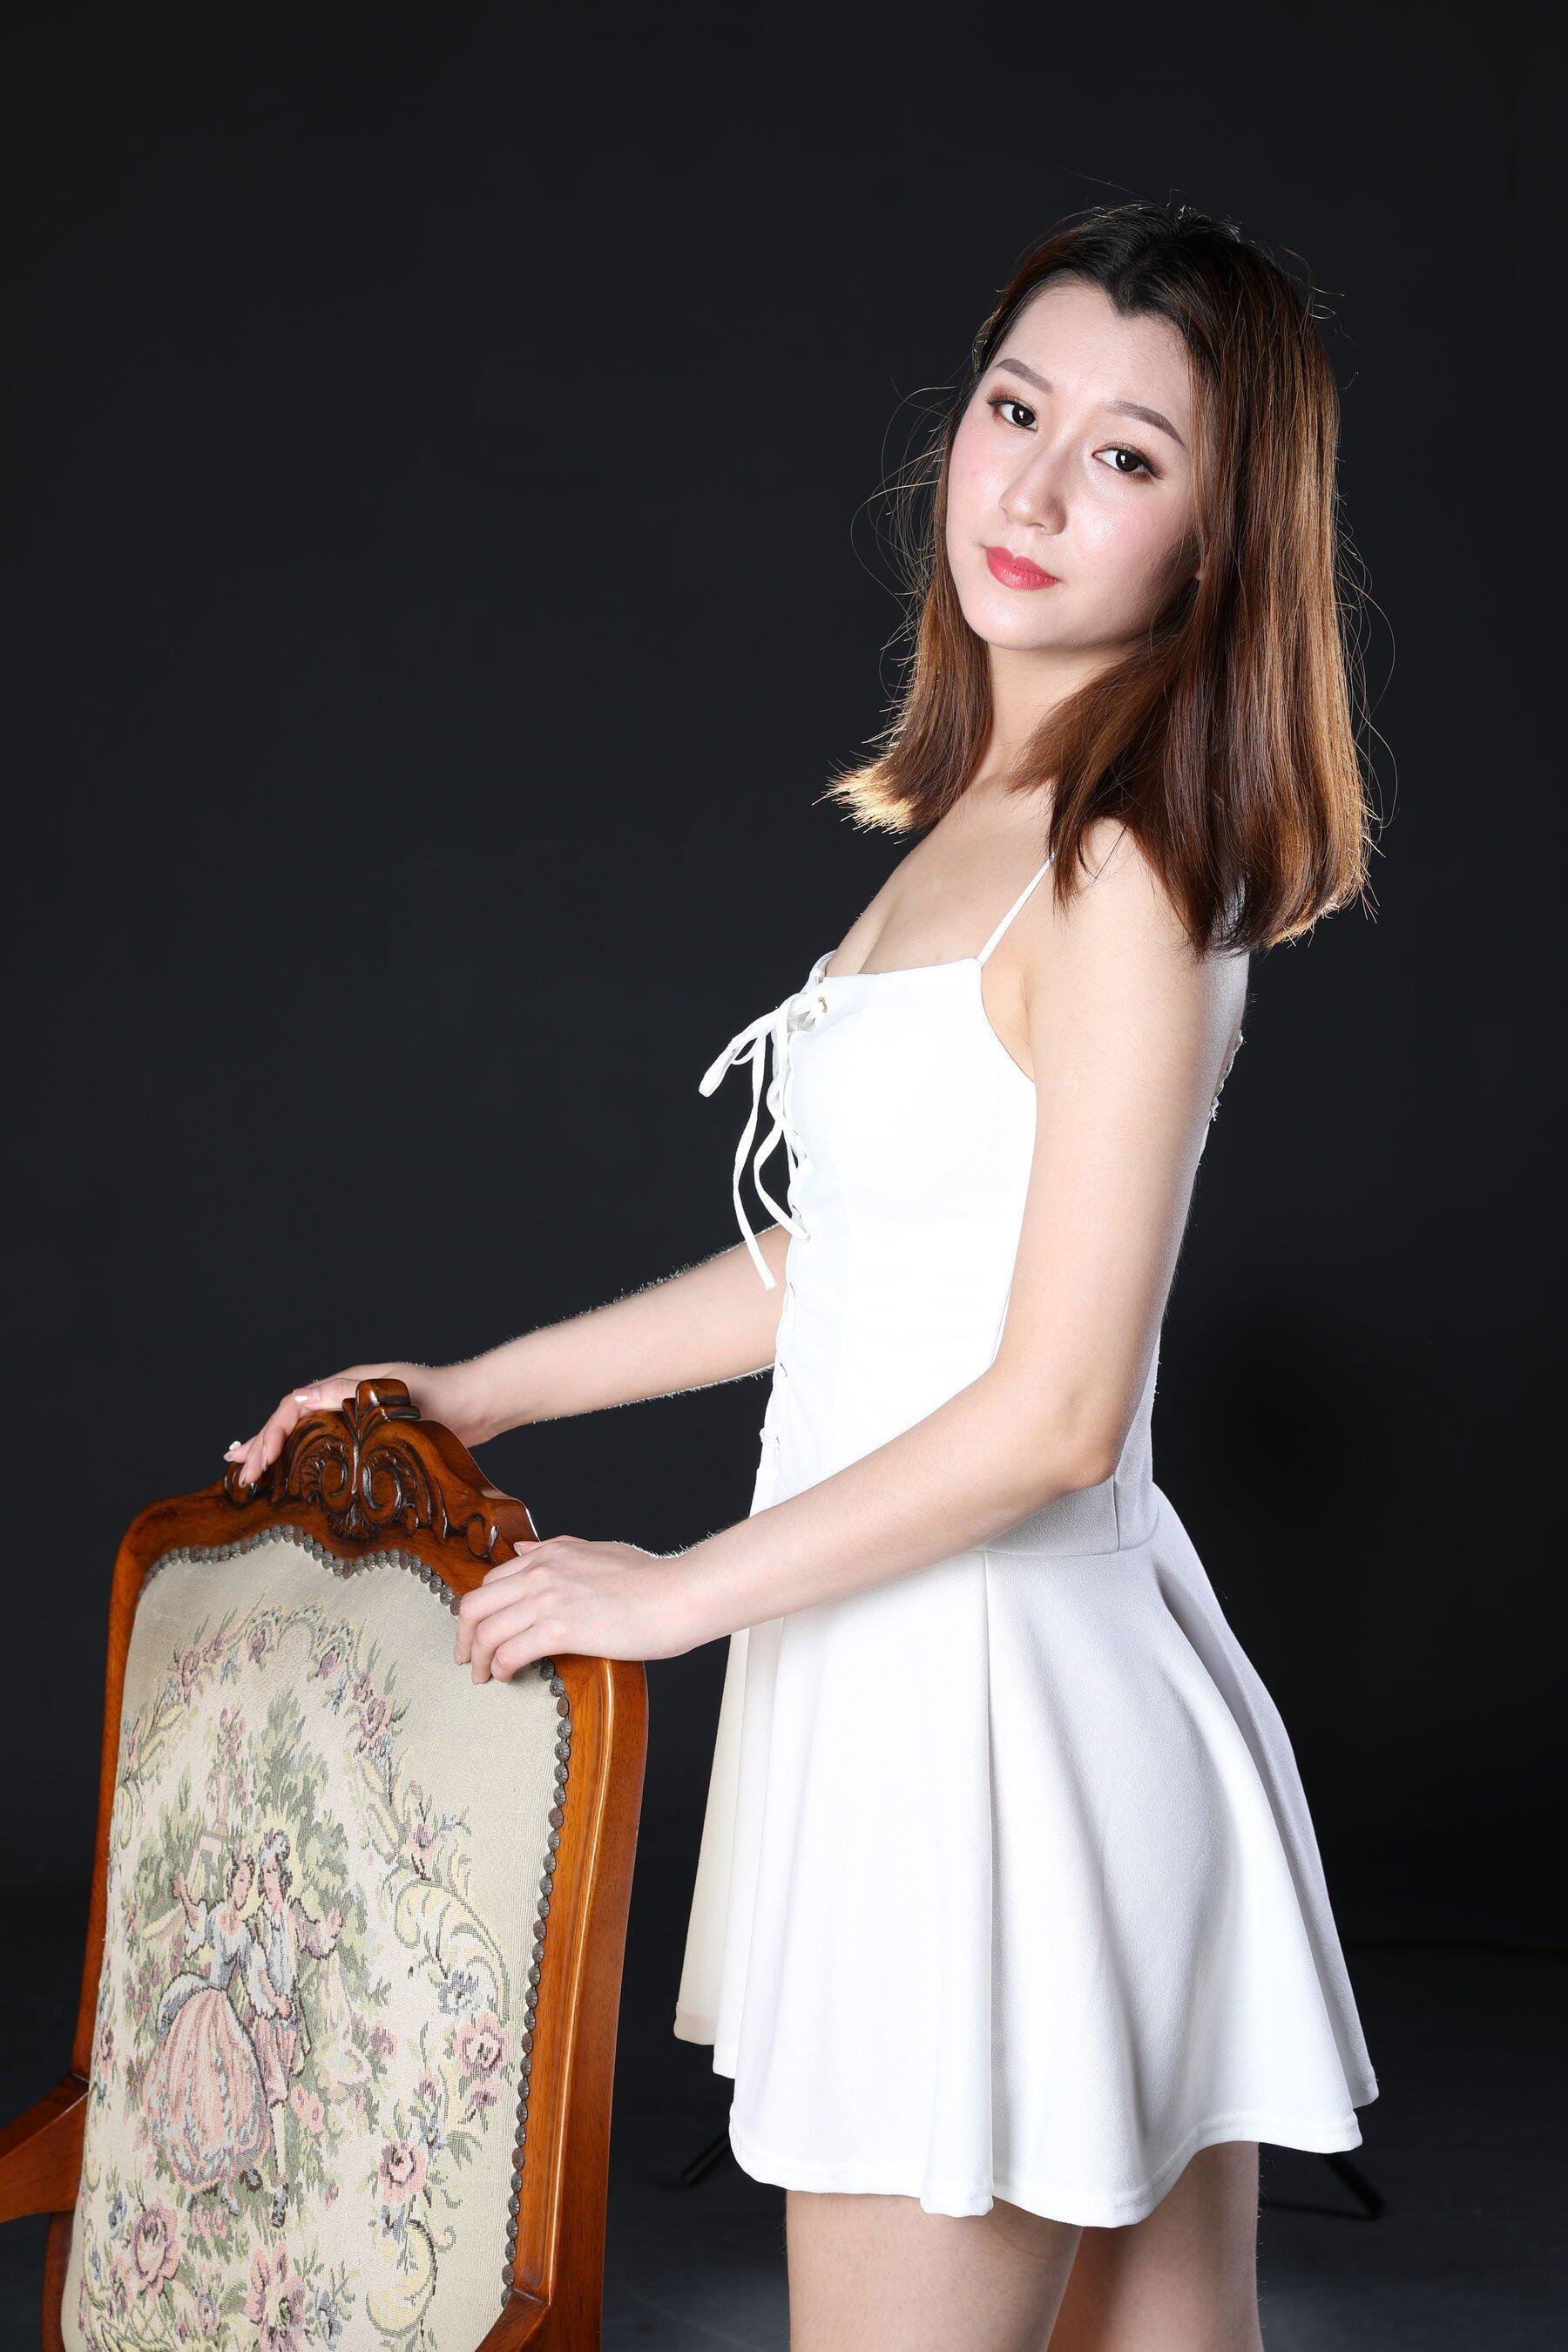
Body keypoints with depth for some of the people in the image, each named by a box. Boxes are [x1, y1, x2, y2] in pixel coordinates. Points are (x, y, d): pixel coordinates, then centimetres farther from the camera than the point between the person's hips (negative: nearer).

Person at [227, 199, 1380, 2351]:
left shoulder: (1122, 876, -16)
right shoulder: (970, 822, 12)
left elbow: (1055, 1410, -19)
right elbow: (846, 1261, 19)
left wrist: (678, 1590, -8)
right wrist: (478, 1389, 23)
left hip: (991, 1691, -9)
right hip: (950, 1675, 9)